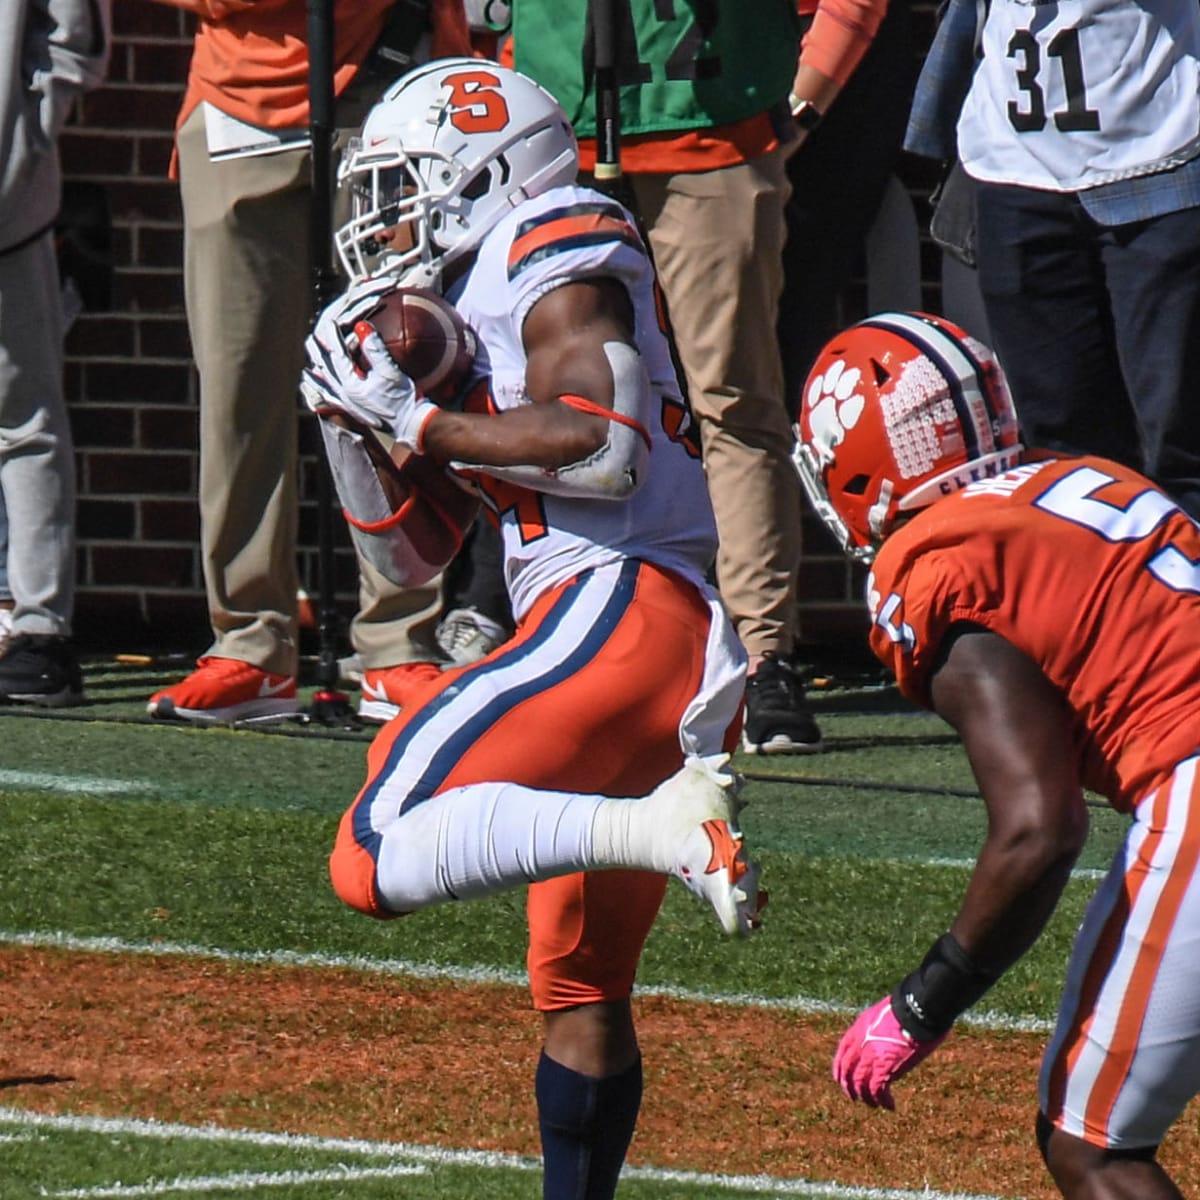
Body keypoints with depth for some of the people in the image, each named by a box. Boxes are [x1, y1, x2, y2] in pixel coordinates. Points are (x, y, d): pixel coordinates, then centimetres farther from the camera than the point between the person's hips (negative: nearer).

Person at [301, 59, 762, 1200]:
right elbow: (407, 553, 29)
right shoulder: (461, 307, 26)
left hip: (621, 607, -10)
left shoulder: (557, 253, -1)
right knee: (579, 997, 18)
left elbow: (607, 451, -16)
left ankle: (661, 829, -34)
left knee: (379, 857, -23)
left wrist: (419, 421, -8)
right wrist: (357, 412, 14)